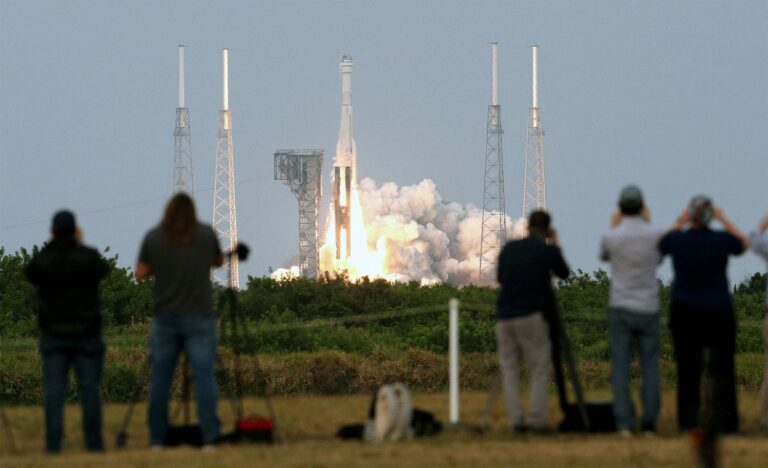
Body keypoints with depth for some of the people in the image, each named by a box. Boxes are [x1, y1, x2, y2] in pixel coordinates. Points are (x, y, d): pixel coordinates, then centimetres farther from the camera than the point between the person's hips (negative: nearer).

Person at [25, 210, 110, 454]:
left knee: (53, 390, 0)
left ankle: (53, 443, -7)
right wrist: (80, 246, 19)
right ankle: (94, 442, 2)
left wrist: (51, 246, 12)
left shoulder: (42, 259, -7)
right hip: (86, 333, -1)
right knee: (90, 388, 3)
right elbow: (104, 269, 13)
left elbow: (30, 273, 15)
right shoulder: (88, 257, -8)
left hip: (54, 335, 1)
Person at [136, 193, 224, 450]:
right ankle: (209, 438, -11)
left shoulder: (153, 238, -1)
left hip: (165, 317, 1)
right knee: (204, 376, -4)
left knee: (160, 380, 7)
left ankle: (157, 440, 8)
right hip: (199, 317, -1)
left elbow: (141, 273, 3)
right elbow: (219, 261, 15)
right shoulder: (206, 234, 0)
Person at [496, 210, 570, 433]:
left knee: (509, 370, 6)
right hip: (530, 317, -4)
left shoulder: (509, 248, 9)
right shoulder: (548, 250, -1)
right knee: (539, 370, 2)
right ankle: (537, 419, -7)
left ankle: (516, 419, -2)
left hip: (504, 317, 4)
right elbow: (563, 273, 16)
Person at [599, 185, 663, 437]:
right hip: (648, 309, 1)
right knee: (650, 367, 7)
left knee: (620, 367, 0)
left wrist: (614, 227, 21)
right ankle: (649, 422, 2)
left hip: (620, 309, -1)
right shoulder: (655, 234, -5)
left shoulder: (611, 237, -8)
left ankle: (624, 423, -7)